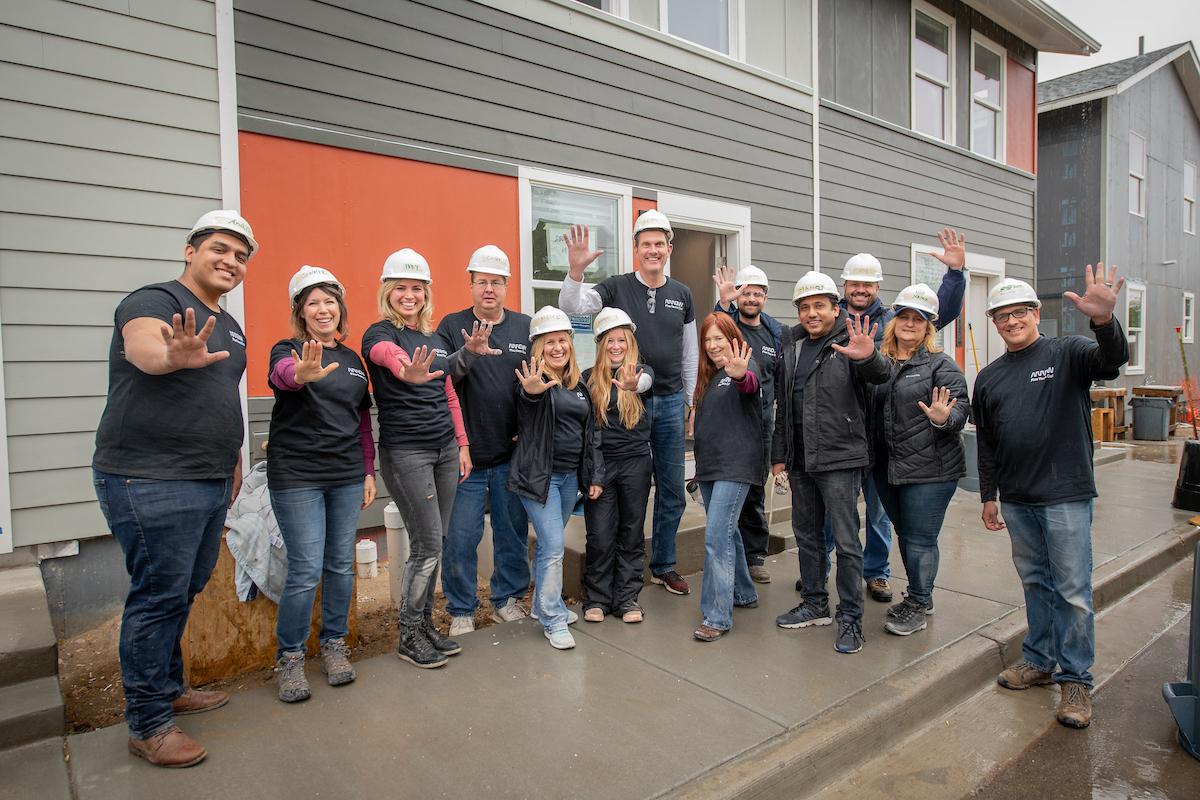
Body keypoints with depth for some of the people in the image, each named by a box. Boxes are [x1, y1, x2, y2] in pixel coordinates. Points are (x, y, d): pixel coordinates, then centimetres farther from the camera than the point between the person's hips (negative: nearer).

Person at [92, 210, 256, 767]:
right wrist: (174, 355, -56)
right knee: (159, 599, -2)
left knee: (184, 592, 18)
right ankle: (148, 726, 12)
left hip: (211, 483, 8)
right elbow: (142, 347, -33)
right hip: (151, 482, -8)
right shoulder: (153, 302, -10)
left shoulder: (230, 327, 16)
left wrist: (234, 461, 22)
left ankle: (170, 689, 35)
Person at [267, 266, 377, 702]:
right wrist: (303, 374, -53)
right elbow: (281, 373, -29)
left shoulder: (352, 359, 12)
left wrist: (369, 471, 10)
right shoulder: (288, 350, -3)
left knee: (341, 565, 10)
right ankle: (289, 658, 15)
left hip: (346, 476, 5)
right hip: (296, 476, -5)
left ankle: (334, 645, 27)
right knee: (306, 571, -5)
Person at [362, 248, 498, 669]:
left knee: (433, 543, 12)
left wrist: (462, 444, 12)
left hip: (445, 450, 7)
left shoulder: (436, 339, 14)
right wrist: (408, 372, -56)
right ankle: (409, 635, 12)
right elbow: (393, 358, -34)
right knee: (428, 545, -5)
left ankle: (425, 623, 26)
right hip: (405, 452, -7)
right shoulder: (379, 334, -7)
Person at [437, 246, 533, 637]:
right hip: (465, 454, -2)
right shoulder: (452, 326, 2)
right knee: (461, 536, 4)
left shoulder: (526, 327, 7)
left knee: (513, 531, 13)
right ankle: (461, 610, 22)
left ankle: (507, 598, 32)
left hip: (513, 454, 2)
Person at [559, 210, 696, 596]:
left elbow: (690, 353, 13)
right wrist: (576, 269, -34)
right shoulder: (616, 287, -3)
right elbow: (571, 306, -17)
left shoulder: (682, 295, 8)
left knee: (673, 492, 11)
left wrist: (689, 401, 12)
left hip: (670, 403, 4)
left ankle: (663, 566, 29)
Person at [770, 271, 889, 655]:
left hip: (839, 459, -7)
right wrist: (779, 454, 13)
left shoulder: (849, 342, -6)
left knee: (846, 541, 0)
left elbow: (880, 375, -26)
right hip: (800, 461, 7)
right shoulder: (792, 348, 12)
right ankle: (815, 604, 30)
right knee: (807, 535, 16)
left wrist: (868, 358, -49)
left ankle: (850, 619, 12)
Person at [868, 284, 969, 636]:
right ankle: (920, 597, 36)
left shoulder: (941, 364, -6)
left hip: (930, 469, -6)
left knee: (920, 538, 2)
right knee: (905, 534, 18)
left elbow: (961, 405, -13)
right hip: (887, 468, 6)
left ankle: (917, 604, 20)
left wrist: (945, 419, -32)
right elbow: (868, 407, 17)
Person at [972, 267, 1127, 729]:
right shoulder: (989, 378, 11)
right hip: (1016, 500, 5)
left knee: (1073, 590, 1)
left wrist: (1103, 322, -45)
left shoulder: (1067, 354, -3)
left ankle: (1075, 680, 13)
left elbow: (1112, 361, -26)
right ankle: (1040, 660, 29)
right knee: (1035, 583, 16)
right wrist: (988, 495, 14)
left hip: (1066, 497, -5)